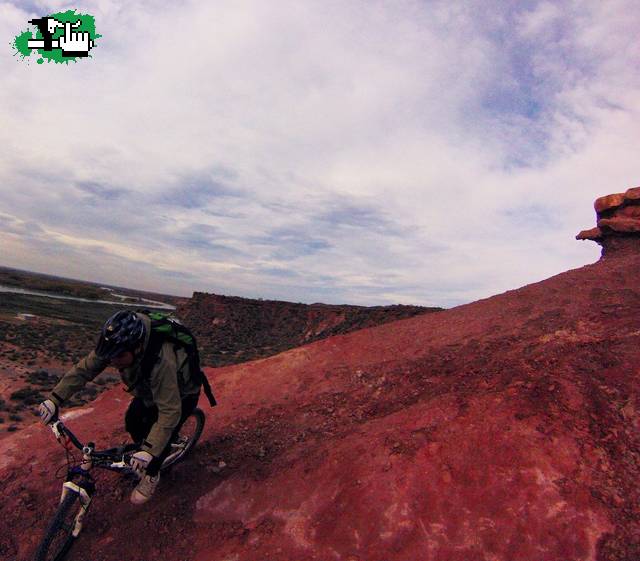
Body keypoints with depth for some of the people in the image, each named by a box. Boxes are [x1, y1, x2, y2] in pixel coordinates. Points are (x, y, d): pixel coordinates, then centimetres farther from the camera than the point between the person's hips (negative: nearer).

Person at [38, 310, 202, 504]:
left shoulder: (162, 363, -46)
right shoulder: (117, 346, -27)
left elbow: (169, 412, -43)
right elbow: (83, 369, -18)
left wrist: (148, 451, -47)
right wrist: (54, 399, -26)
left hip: (181, 394, -6)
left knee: (161, 438, -9)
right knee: (132, 422, 5)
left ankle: (151, 475, 22)